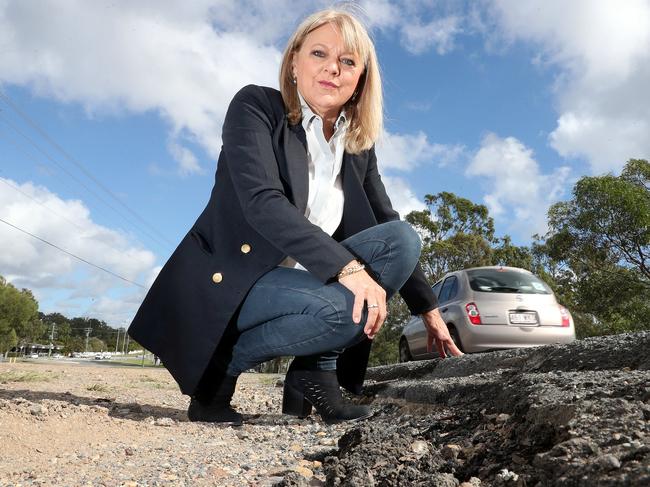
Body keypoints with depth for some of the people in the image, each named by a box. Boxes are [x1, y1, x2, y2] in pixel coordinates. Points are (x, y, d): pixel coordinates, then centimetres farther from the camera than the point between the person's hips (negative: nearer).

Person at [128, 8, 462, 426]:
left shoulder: (359, 146, 8)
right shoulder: (256, 106, -8)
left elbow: (391, 230, 12)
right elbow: (261, 201, -24)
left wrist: (429, 309, 10)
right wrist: (348, 267, -33)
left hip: (298, 281, 6)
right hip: (226, 281, -6)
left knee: (403, 238, -11)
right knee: (342, 308, -32)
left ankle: (313, 374, -7)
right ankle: (216, 369, -6)